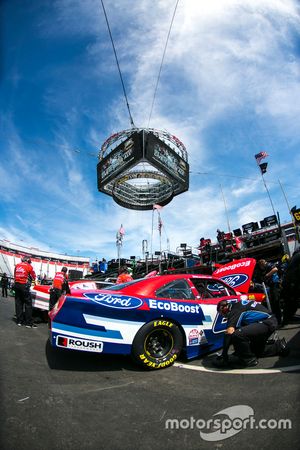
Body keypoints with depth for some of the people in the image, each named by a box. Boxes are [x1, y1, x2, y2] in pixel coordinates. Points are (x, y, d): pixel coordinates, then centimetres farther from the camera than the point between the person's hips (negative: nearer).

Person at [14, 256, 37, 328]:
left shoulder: (17, 265, 10)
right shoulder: (29, 266, -4)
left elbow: (15, 275, 14)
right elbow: (34, 277, 2)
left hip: (16, 284, 6)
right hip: (24, 285, -6)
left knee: (18, 303, 11)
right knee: (28, 303, -1)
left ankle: (19, 321, 17)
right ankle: (29, 323, -2)